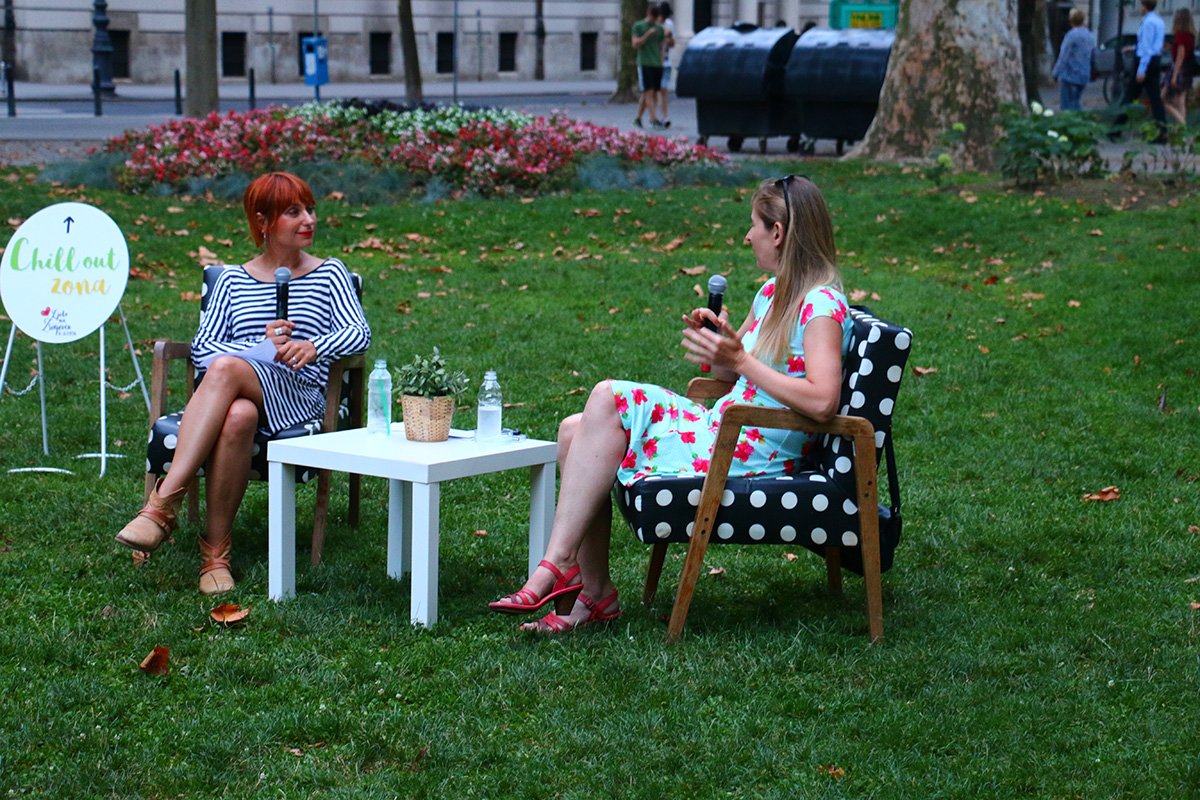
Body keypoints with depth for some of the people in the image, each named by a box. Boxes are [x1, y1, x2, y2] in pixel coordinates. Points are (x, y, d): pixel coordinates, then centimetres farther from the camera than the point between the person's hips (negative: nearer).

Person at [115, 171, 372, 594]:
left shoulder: (329, 274, 15)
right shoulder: (233, 280, 19)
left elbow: (359, 333, 0)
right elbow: (201, 346, 8)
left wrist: (313, 347, -22)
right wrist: (260, 345, -12)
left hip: (299, 397, -2)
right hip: (241, 396, 2)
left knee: (225, 368, -36)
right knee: (238, 415, -39)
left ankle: (163, 504, -38)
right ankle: (215, 550, -37)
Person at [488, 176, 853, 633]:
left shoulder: (821, 304, -12)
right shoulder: (773, 292, 18)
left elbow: (822, 402, -26)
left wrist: (741, 361, -24)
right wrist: (711, 342, 2)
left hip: (751, 455, -10)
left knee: (609, 399, -20)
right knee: (576, 430, -4)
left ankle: (557, 566, -17)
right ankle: (593, 591, -7)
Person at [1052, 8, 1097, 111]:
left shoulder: (1072, 35, -13)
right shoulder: (1090, 36, 10)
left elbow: (1063, 57, -14)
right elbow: (1093, 57, 15)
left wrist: (1055, 73, -8)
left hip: (1069, 76, -8)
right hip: (1083, 78, 8)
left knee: (1066, 106, -3)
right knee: (1075, 103, 18)